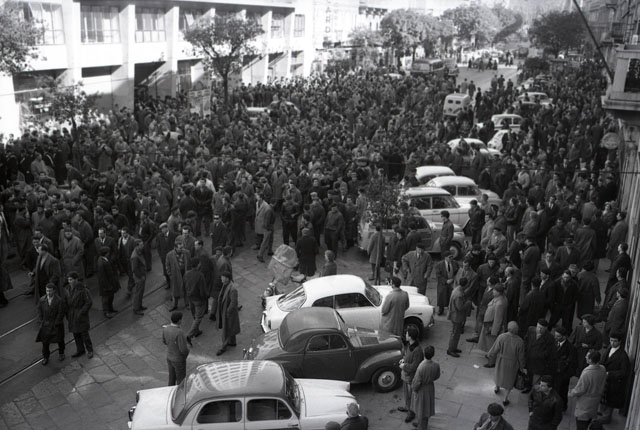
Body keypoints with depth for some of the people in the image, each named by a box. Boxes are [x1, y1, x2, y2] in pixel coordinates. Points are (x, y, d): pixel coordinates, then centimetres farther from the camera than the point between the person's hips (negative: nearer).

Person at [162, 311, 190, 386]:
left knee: (172, 379, 25)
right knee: (181, 382, 14)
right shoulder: (179, 332, -36)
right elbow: (184, 350, -32)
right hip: (179, 360, -7)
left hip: (169, 358, 7)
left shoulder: (165, 328, -13)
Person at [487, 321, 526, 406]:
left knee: (499, 373, 30)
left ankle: (497, 388, 55)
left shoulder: (501, 337, -27)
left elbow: (495, 350, -14)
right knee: (509, 380, 21)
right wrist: (522, 367, 5)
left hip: (501, 361, 1)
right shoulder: (520, 341, -26)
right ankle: (505, 398, 30)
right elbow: (521, 357, -12)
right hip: (512, 364, -1)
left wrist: (490, 356, 8)